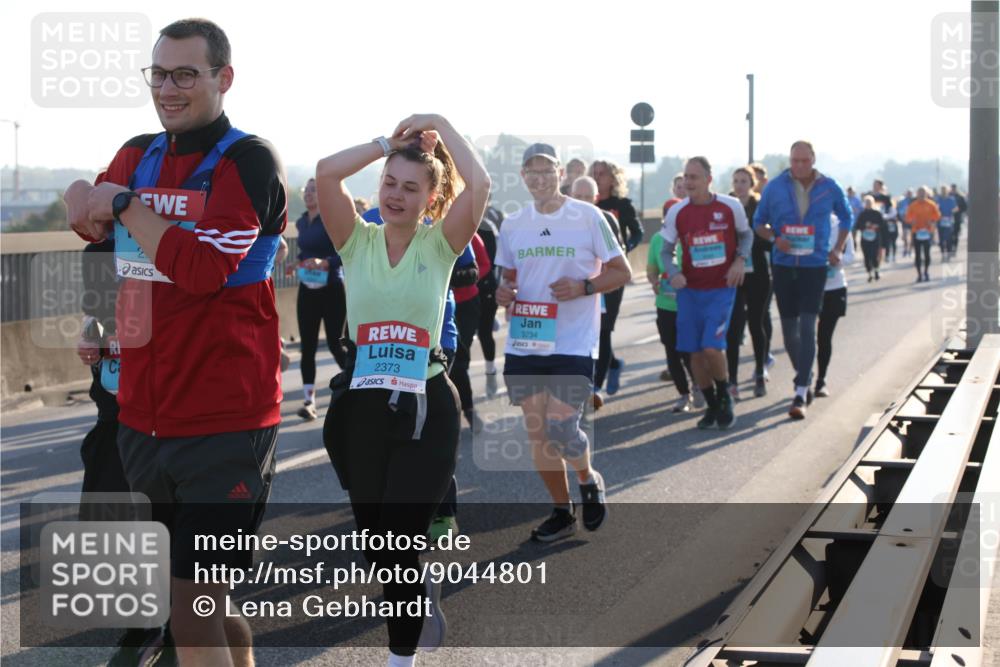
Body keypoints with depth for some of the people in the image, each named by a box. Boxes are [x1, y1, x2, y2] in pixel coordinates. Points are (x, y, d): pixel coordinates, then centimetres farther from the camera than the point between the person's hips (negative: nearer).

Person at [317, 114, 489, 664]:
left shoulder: (439, 244, -1)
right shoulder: (358, 241, 3)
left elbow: (479, 185, -18)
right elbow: (326, 172, -13)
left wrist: (441, 127, -7)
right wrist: (388, 142, -4)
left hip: (425, 409, -3)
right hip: (361, 407, 3)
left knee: (399, 546, -5)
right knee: (374, 546, 13)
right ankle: (421, 597, 45)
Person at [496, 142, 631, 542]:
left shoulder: (588, 216, -4)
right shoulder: (512, 226, 8)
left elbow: (621, 272, -1)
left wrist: (583, 287, -18)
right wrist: (503, 293, -3)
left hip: (573, 343, -5)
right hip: (524, 343, 5)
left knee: (561, 429, -14)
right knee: (537, 434, 7)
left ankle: (589, 479, 18)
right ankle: (562, 512, 23)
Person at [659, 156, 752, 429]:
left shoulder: (731, 206, -6)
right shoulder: (677, 212, -3)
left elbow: (746, 234, 12)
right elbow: (666, 250, 7)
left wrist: (740, 260, -6)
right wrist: (673, 273, -13)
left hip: (721, 289, -2)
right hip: (690, 290, 3)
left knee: (712, 348, -16)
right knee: (695, 353, 3)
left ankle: (724, 398, 10)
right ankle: (712, 406, 22)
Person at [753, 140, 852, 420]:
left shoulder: (829, 188, -1)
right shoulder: (775, 187, -1)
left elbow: (846, 217, 16)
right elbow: (759, 222, 7)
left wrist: (838, 249, 5)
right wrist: (775, 238, -13)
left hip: (815, 266, -2)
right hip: (783, 266, 2)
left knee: (807, 327, -12)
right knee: (789, 328, 9)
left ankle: (801, 394, -13)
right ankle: (805, 378, 33)